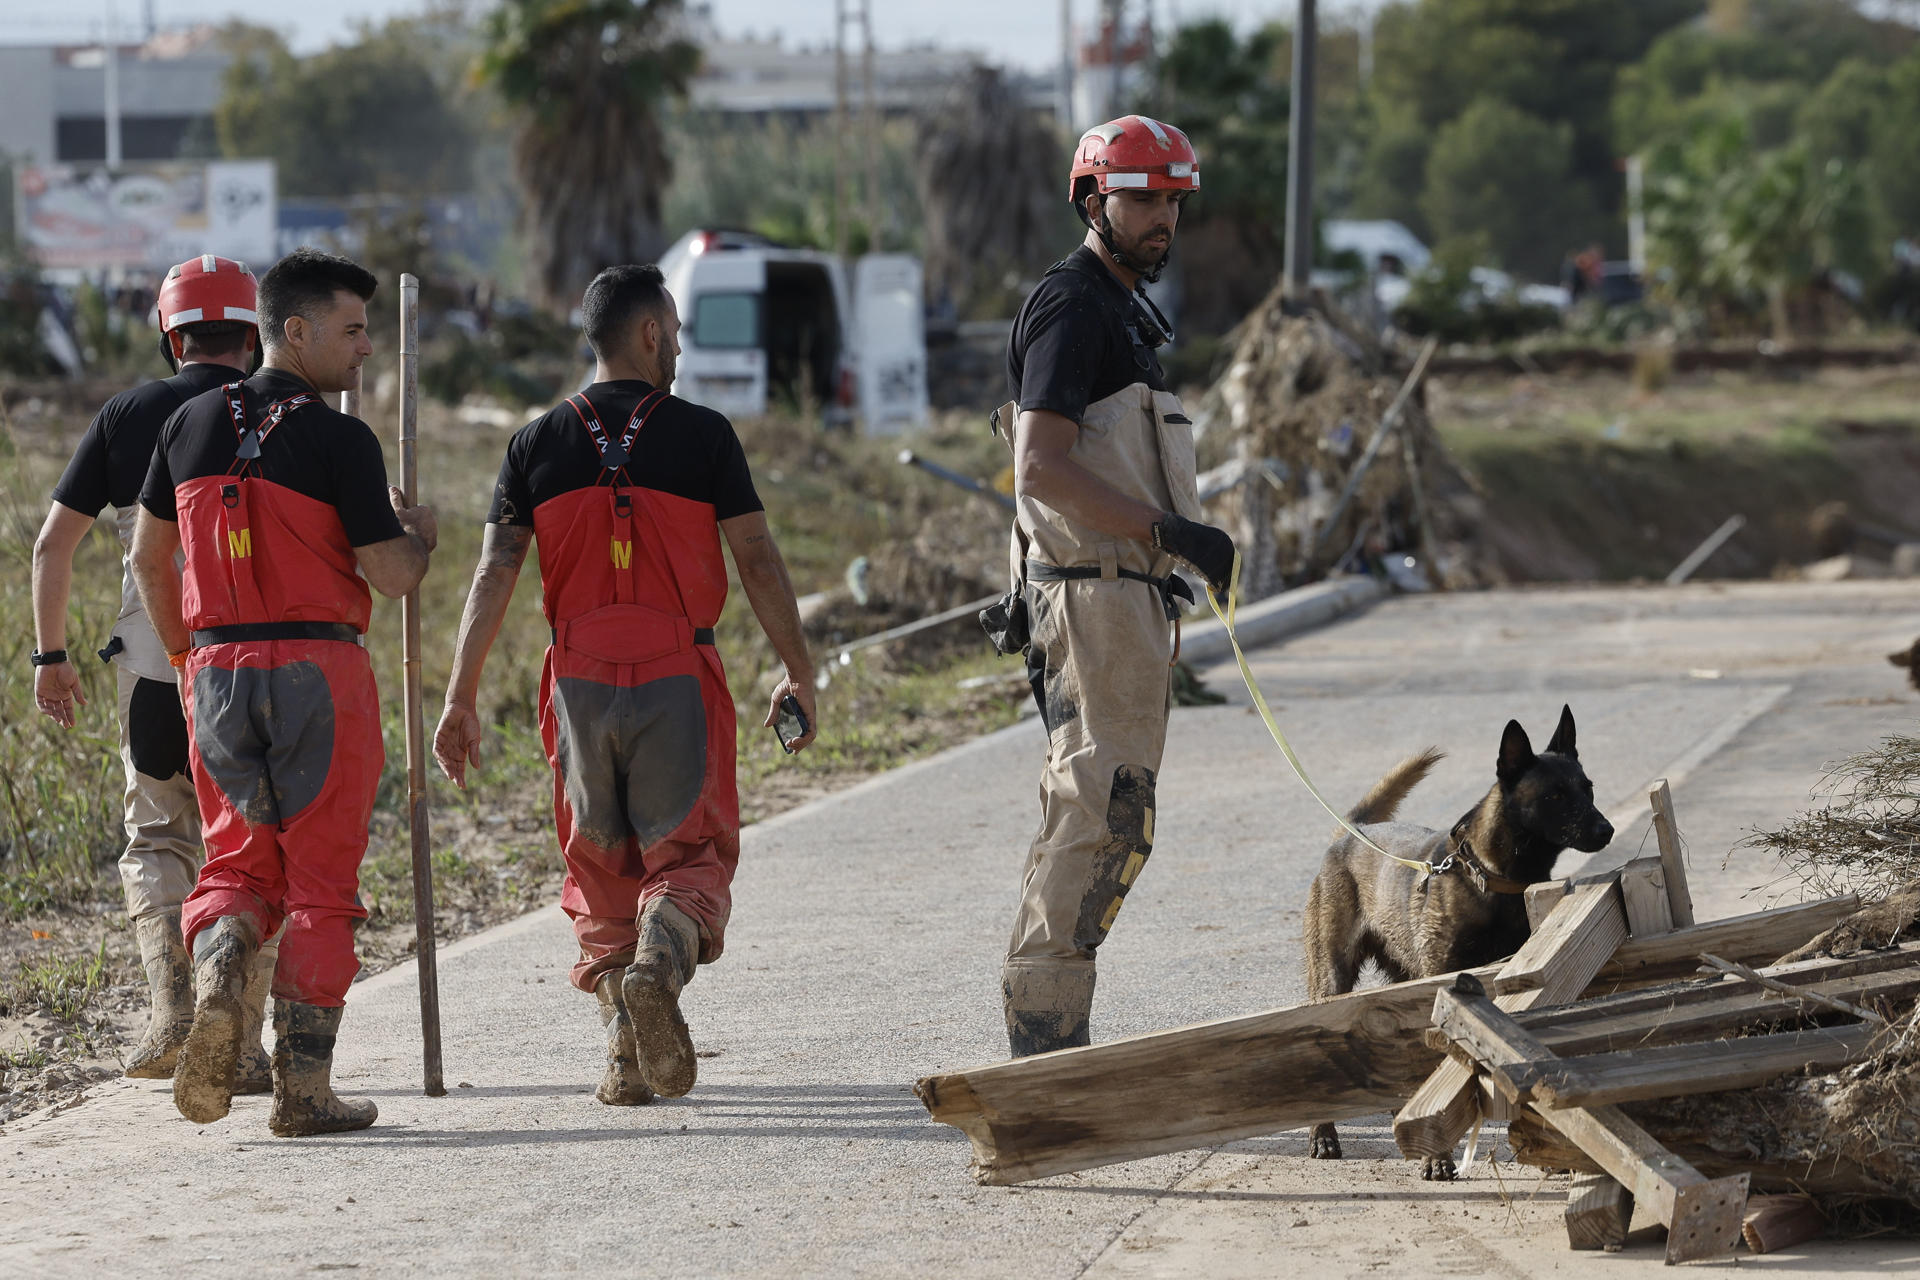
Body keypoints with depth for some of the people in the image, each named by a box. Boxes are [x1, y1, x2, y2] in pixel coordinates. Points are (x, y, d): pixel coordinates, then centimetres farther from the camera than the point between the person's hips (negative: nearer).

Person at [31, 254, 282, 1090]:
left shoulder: (126, 415, 5)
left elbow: (53, 542, 3)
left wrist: (50, 656, 9)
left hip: (153, 661, 1)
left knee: (157, 839, 14)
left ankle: (172, 1011, -8)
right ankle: (239, 1045, 4)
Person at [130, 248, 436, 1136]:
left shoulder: (192, 425, 7)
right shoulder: (339, 441, -10)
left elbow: (149, 558, 15)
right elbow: (390, 576, -11)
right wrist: (420, 536, 11)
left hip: (216, 667, 4)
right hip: (319, 672, -4)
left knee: (238, 862, 15)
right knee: (320, 882, 4)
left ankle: (216, 980, -17)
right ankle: (304, 1086, 3)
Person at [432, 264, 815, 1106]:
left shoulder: (537, 444, 4)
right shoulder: (702, 436, -2)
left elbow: (494, 576, -1)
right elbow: (759, 564, -3)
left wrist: (461, 699, 0)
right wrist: (798, 674, 6)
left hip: (580, 682, 2)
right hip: (678, 682, -2)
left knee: (600, 869, 13)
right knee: (690, 854, 6)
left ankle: (626, 1057, 7)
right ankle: (660, 960, -26)